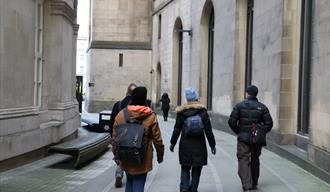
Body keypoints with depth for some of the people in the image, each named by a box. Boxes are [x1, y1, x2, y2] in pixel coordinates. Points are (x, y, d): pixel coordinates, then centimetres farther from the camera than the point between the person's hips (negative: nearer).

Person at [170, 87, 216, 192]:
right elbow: (208, 130, -3)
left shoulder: (181, 112, -3)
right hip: (199, 145, 0)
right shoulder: (202, 111, -5)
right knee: (196, 171, 12)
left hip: (185, 145, 1)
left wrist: (173, 143, 12)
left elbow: (177, 129, 1)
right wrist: (212, 145, 5)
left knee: (185, 169, 13)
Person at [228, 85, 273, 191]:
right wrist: (261, 132, 10)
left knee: (243, 159, -3)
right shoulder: (262, 107, 3)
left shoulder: (239, 106, -3)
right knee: (255, 160, 18)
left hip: (243, 138, -3)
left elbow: (231, 121, -7)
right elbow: (269, 123, -1)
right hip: (258, 139, 3)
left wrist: (238, 131, 6)